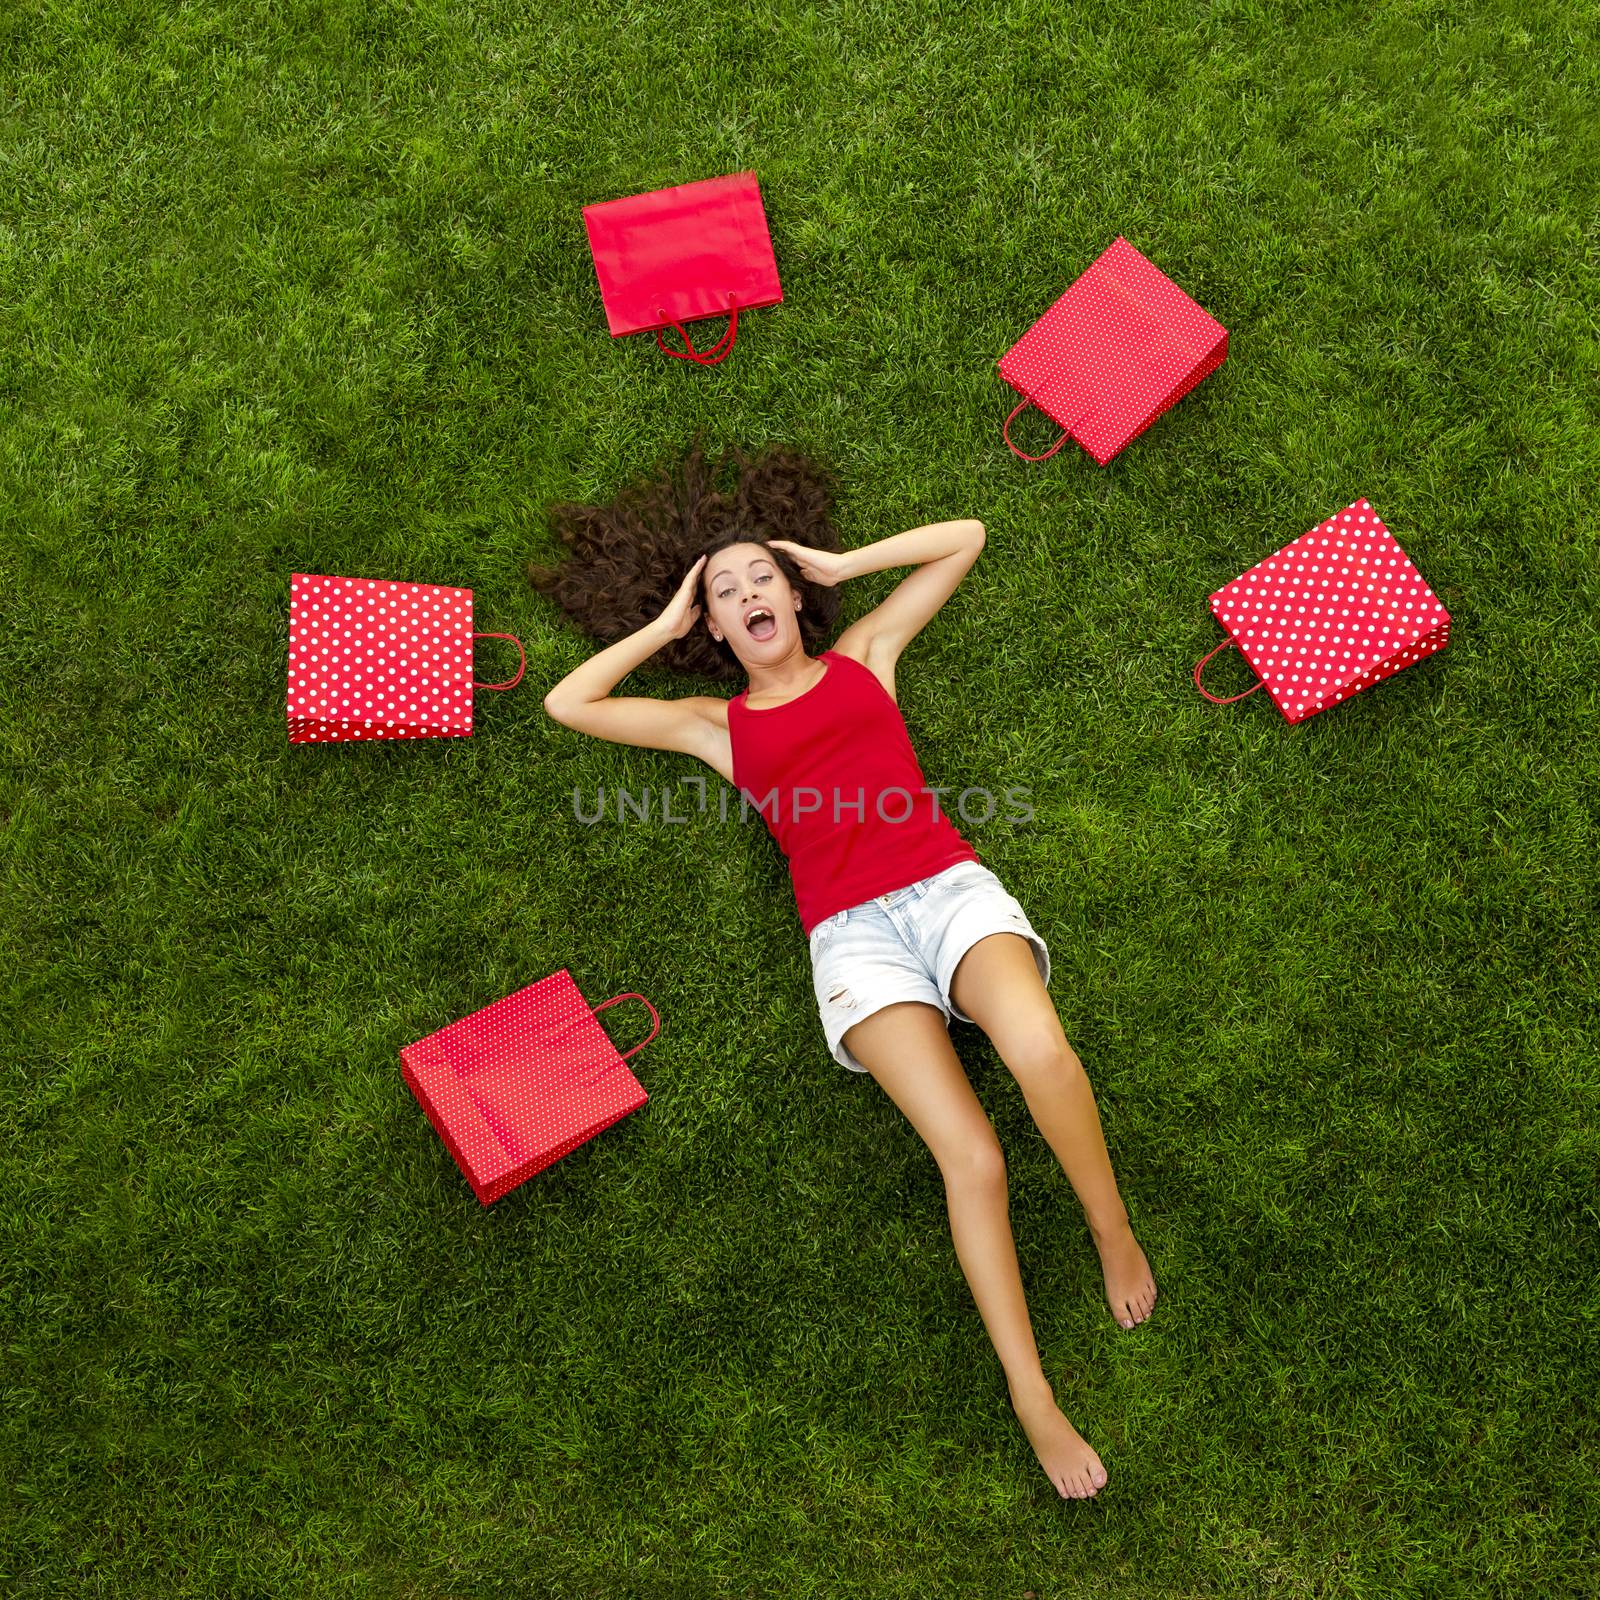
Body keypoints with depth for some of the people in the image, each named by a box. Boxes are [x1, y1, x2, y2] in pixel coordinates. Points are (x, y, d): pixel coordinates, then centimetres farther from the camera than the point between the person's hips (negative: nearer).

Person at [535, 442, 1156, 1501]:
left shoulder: (865, 655, 22)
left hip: (950, 887, 1)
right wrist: (661, 624, 23)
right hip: (854, 935, -1)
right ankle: (1035, 1405, -10)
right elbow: (568, 705, 17)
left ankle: (1115, 1234, -5)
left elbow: (967, 536, 27)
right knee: (971, 1156, -21)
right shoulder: (716, 724, 21)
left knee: (1039, 1050, -33)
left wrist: (838, 563, 24)